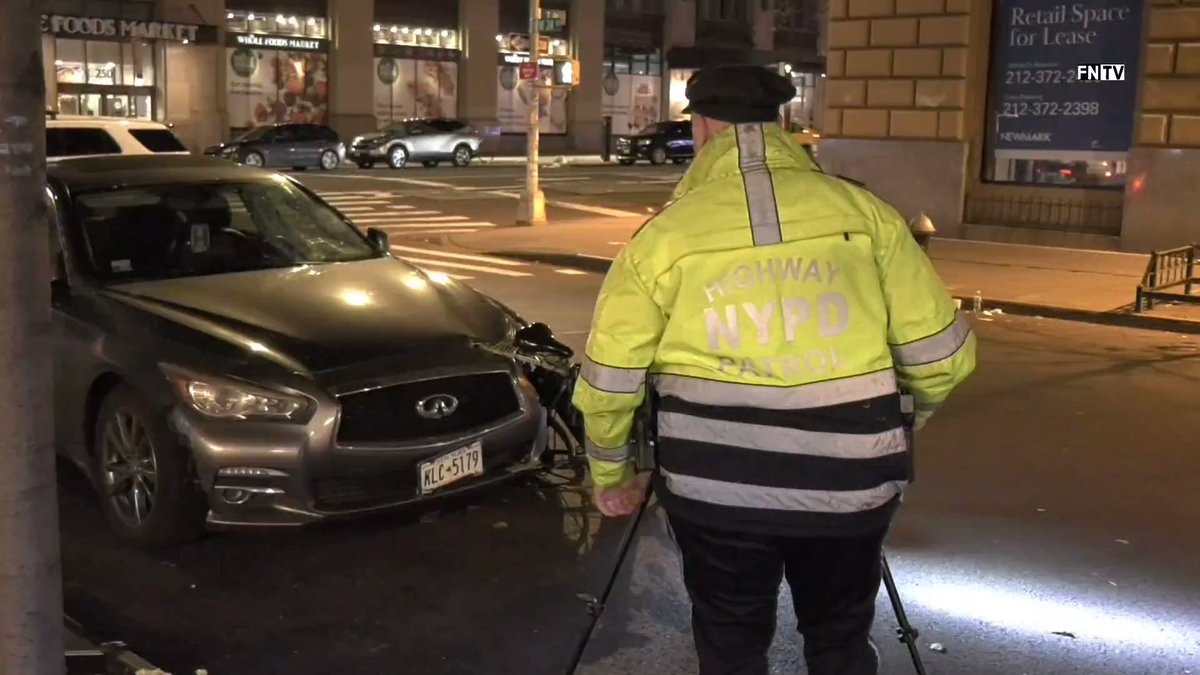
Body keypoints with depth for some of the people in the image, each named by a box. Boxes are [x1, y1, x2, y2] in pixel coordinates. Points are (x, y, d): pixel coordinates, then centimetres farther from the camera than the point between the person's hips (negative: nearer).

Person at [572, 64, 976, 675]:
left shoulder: (666, 231, -2)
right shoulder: (864, 211, 1)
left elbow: (608, 380, 2)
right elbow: (941, 355, 3)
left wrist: (612, 475, 18)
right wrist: (897, 423, 23)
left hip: (716, 481, -1)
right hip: (850, 479, 2)